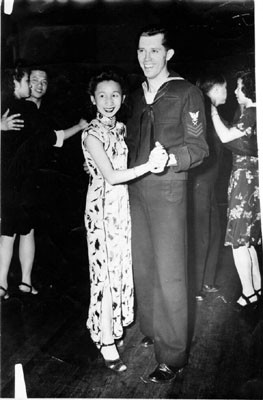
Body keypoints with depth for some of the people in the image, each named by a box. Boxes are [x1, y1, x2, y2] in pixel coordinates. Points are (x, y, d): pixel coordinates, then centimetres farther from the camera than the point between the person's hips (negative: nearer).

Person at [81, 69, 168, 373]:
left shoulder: (120, 127, 8)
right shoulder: (92, 134, -13)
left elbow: (126, 166, 11)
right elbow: (111, 176, -22)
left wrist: (154, 161, -4)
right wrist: (149, 165, -30)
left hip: (124, 204, 7)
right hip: (103, 206, -7)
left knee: (122, 267, 13)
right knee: (106, 271, -2)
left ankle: (114, 327, 31)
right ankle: (106, 342, 10)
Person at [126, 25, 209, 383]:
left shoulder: (187, 93, -4)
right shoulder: (136, 96, 14)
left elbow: (198, 148, -7)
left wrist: (170, 158, -25)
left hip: (167, 188, -6)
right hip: (135, 189, 6)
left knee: (169, 272, -4)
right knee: (142, 266, 12)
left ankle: (173, 355, 6)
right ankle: (150, 331, 29)